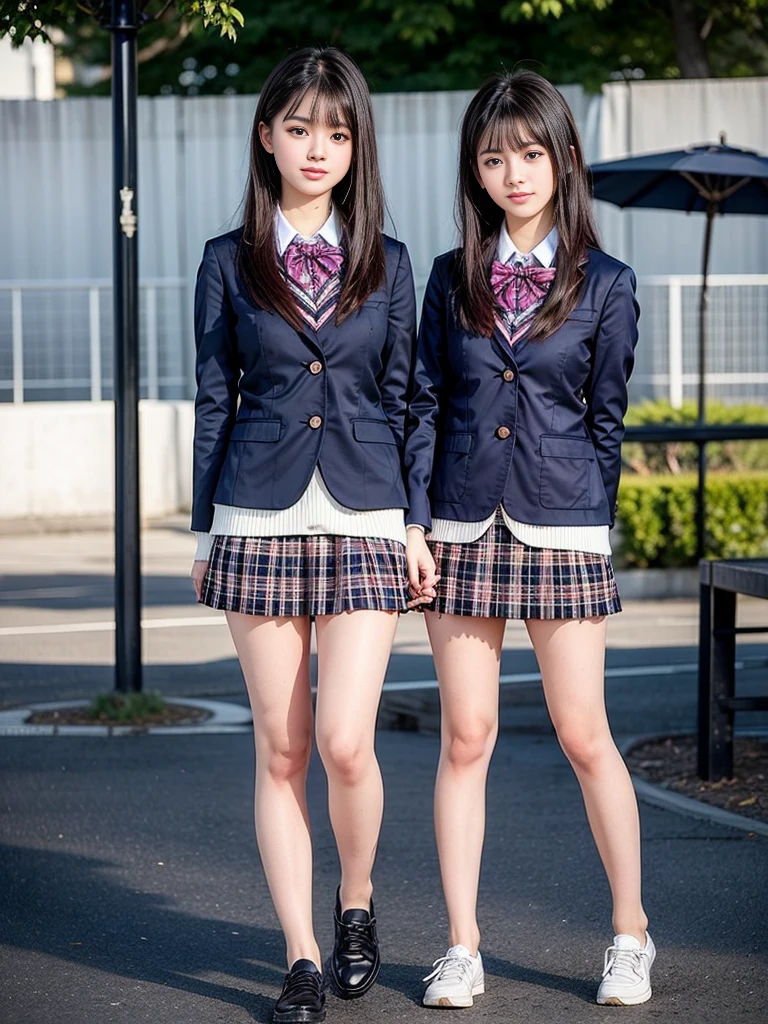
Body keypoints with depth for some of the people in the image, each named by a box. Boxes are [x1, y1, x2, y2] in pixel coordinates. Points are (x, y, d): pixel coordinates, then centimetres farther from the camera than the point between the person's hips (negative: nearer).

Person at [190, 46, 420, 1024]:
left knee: (345, 743, -9)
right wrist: (205, 529, 6)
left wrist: (414, 522, 5)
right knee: (280, 750, 3)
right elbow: (214, 399, 8)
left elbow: (400, 396, 9)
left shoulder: (387, 264, 7)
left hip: (362, 523, 0)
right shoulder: (229, 262, 6)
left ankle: (356, 902, 19)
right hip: (260, 521, 0)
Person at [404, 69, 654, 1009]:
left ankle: (631, 932, 16)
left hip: (562, 532, -2)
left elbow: (605, 421, 4)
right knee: (465, 735, 4)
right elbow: (425, 407, 7)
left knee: (583, 735, 1)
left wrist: (584, 525, 3)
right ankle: (461, 947, 11)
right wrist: (416, 524, -1)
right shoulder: (452, 279, 8)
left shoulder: (604, 285, 1)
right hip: (464, 527, 2)